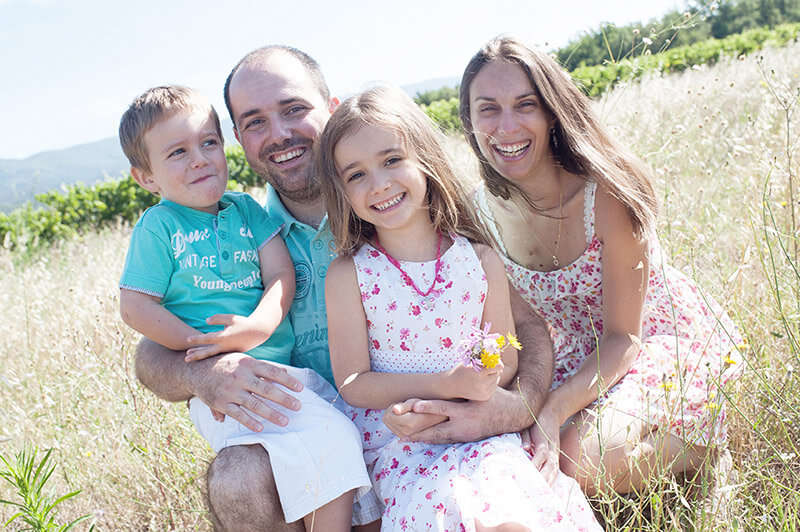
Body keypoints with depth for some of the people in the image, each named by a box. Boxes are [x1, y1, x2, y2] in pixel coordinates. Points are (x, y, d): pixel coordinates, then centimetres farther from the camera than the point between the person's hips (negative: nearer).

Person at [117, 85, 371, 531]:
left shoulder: (246, 208, 13)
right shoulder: (158, 225, 3)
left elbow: (282, 274, 3)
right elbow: (136, 306, -1)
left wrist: (257, 327, -17)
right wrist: (205, 347, -11)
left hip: (287, 364, 5)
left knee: (343, 438, -10)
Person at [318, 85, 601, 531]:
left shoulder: (480, 260, 3)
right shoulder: (348, 275, -3)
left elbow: (507, 363, 9)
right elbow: (353, 385, -5)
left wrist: (490, 374, -15)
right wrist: (445, 385, -16)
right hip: (398, 444, -2)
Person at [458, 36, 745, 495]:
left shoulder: (607, 190, -26)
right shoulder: (483, 209, -12)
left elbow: (623, 337, -21)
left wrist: (552, 409, -36)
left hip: (660, 339, -5)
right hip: (581, 354, 5)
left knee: (579, 460, -29)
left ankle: (701, 446, -1)